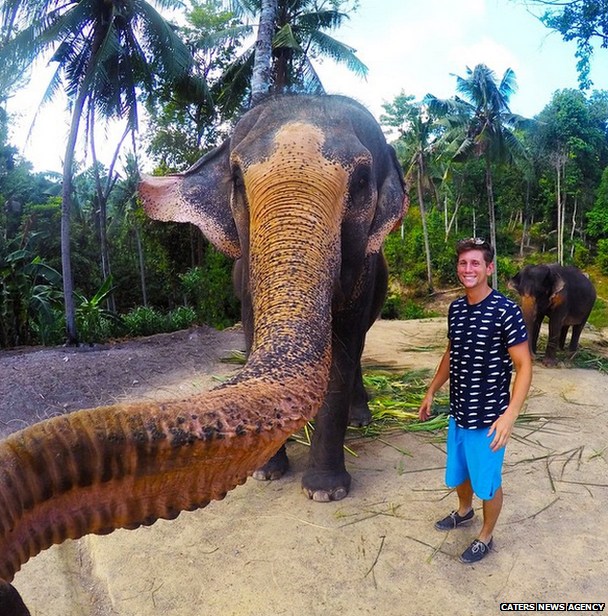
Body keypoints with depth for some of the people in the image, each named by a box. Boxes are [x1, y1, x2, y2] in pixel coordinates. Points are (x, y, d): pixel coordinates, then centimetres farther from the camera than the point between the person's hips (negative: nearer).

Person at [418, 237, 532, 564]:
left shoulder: (505, 311, -19)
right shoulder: (455, 308, 0)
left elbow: (524, 366, -18)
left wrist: (510, 414, -27)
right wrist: (431, 391, 17)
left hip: (488, 418, -6)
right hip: (458, 412, 6)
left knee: (487, 482, 14)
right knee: (458, 473, 24)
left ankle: (485, 537, 38)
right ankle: (463, 511, 53)